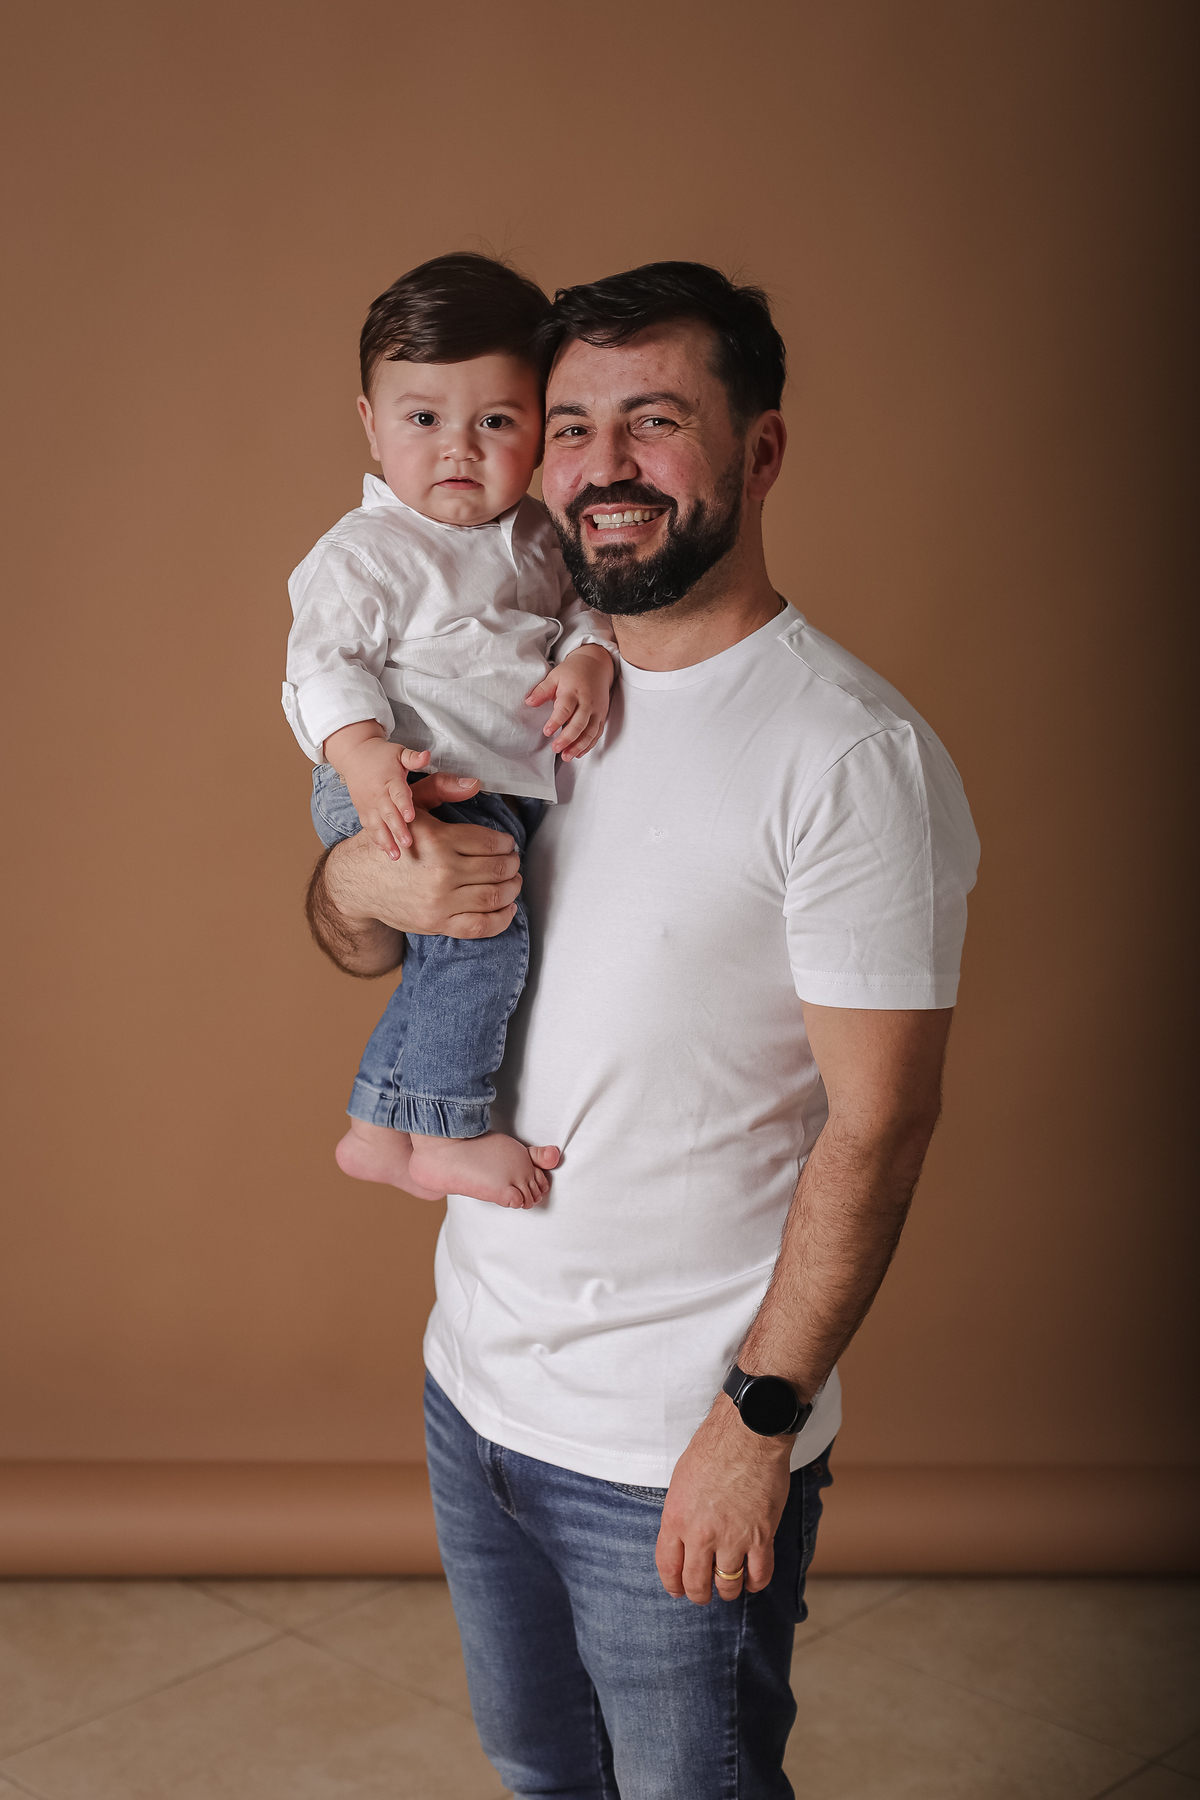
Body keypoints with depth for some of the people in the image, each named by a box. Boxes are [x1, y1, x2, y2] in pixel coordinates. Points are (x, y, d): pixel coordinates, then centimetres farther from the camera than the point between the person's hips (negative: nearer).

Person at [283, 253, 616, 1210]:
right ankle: (448, 1136, -11)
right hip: (401, 787, -8)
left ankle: (378, 1126, 33)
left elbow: (584, 603, 15)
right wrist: (363, 752, -32)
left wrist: (590, 660, -10)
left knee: (450, 961, 15)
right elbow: (325, 663, -13)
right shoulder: (365, 552, -9)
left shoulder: (538, 536, 12)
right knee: (484, 927, -25)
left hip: (507, 789, 8)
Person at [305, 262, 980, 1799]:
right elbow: (352, 942, 10)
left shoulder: (852, 756, -18)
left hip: (675, 1447, -6)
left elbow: (876, 1124, -18)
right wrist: (364, 883, -13)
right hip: (475, 1383, 7)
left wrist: (759, 1417, -19)